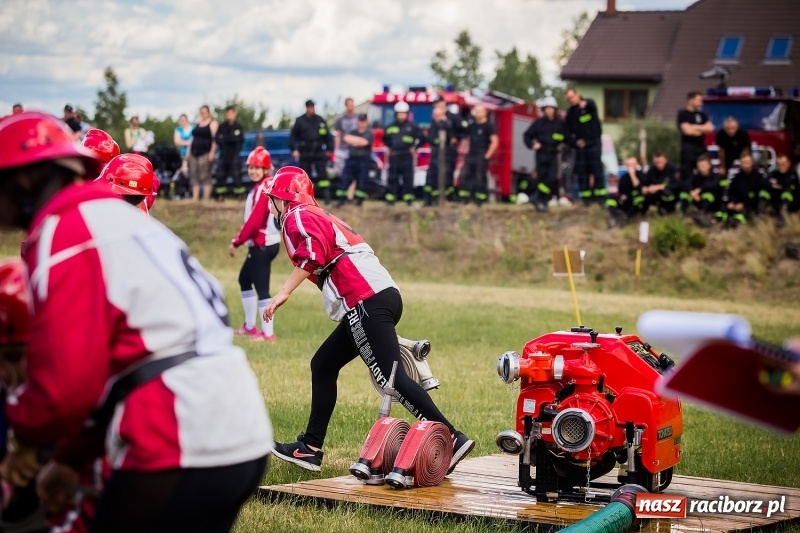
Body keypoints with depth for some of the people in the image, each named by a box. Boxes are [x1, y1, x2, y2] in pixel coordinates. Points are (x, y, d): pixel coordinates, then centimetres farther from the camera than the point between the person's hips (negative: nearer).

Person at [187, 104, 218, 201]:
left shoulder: (212, 123, 0)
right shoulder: (198, 123, 20)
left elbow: (214, 139, -9)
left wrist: (212, 152, -17)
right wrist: (189, 151, 17)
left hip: (205, 153, -7)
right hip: (194, 152, 7)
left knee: (205, 176, -11)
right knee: (194, 176, 0)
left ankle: (206, 198, -12)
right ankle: (195, 198, -2)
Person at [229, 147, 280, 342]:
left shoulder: (262, 189, -18)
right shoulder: (268, 186, 12)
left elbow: (254, 221, -24)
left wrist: (237, 241, -16)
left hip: (262, 245, -11)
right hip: (264, 244, 11)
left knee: (261, 287, -9)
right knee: (245, 279, 22)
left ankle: (268, 333, -8)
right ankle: (249, 326, 28)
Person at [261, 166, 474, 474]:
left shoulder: (298, 218, 2)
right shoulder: (319, 217, 30)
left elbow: (314, 255, -17)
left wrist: (283, 294, -17)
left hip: (367, 302, -10)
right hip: (382, 297, 10)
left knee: (391, 378, -15)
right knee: (323, 366, 17)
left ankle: (451, 439, -23)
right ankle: (310, 448, 20)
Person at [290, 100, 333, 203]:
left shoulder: (320, 120, 9)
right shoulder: (300, 121, 4)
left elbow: (328, 136, 13)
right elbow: (293, 136, 5)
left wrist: (329, 149, 8)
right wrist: (294, 149, -5)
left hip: (319, 152, 1)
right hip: (305, 153, -1)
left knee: (323, 174, -5)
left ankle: (327, 197, -6)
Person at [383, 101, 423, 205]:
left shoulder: (412, 126, 4)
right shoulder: (390, 127, 12)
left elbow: (420, 137, 8)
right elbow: (385, 138, 28)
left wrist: (414, 147, 3)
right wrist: (389, 148, 19)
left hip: (407, 155, -2)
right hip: (394, 155, 2)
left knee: (408, 177, -5)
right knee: (392, 177, 2)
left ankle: (408, 197, -4)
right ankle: (390, 197, 6)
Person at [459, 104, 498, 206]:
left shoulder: (489, 126, -5)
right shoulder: (472, 126, 15)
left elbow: (494, 142, -11)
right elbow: (467, 139, 23)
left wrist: (487, 156, -13)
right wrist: (466, 152, 10)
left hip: (482, 157, -7)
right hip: (470, 156, 7)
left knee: (480, 178, -6)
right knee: (464, 175, 0)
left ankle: (480, 200, -2)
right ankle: (463, 199, 3)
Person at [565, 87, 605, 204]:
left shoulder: (589, 104, -5)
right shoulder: (570, 113, 10)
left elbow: (592, 105, -31)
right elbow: (569, 131, 13)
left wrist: (585, 104, -56)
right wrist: (574, 141, -7)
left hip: (594, 142, -5)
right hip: (580, 145, 5)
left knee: (596, 168, -9)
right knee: (581, 171, 1)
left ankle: (601, 195, -5)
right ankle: (585, 196, 6)